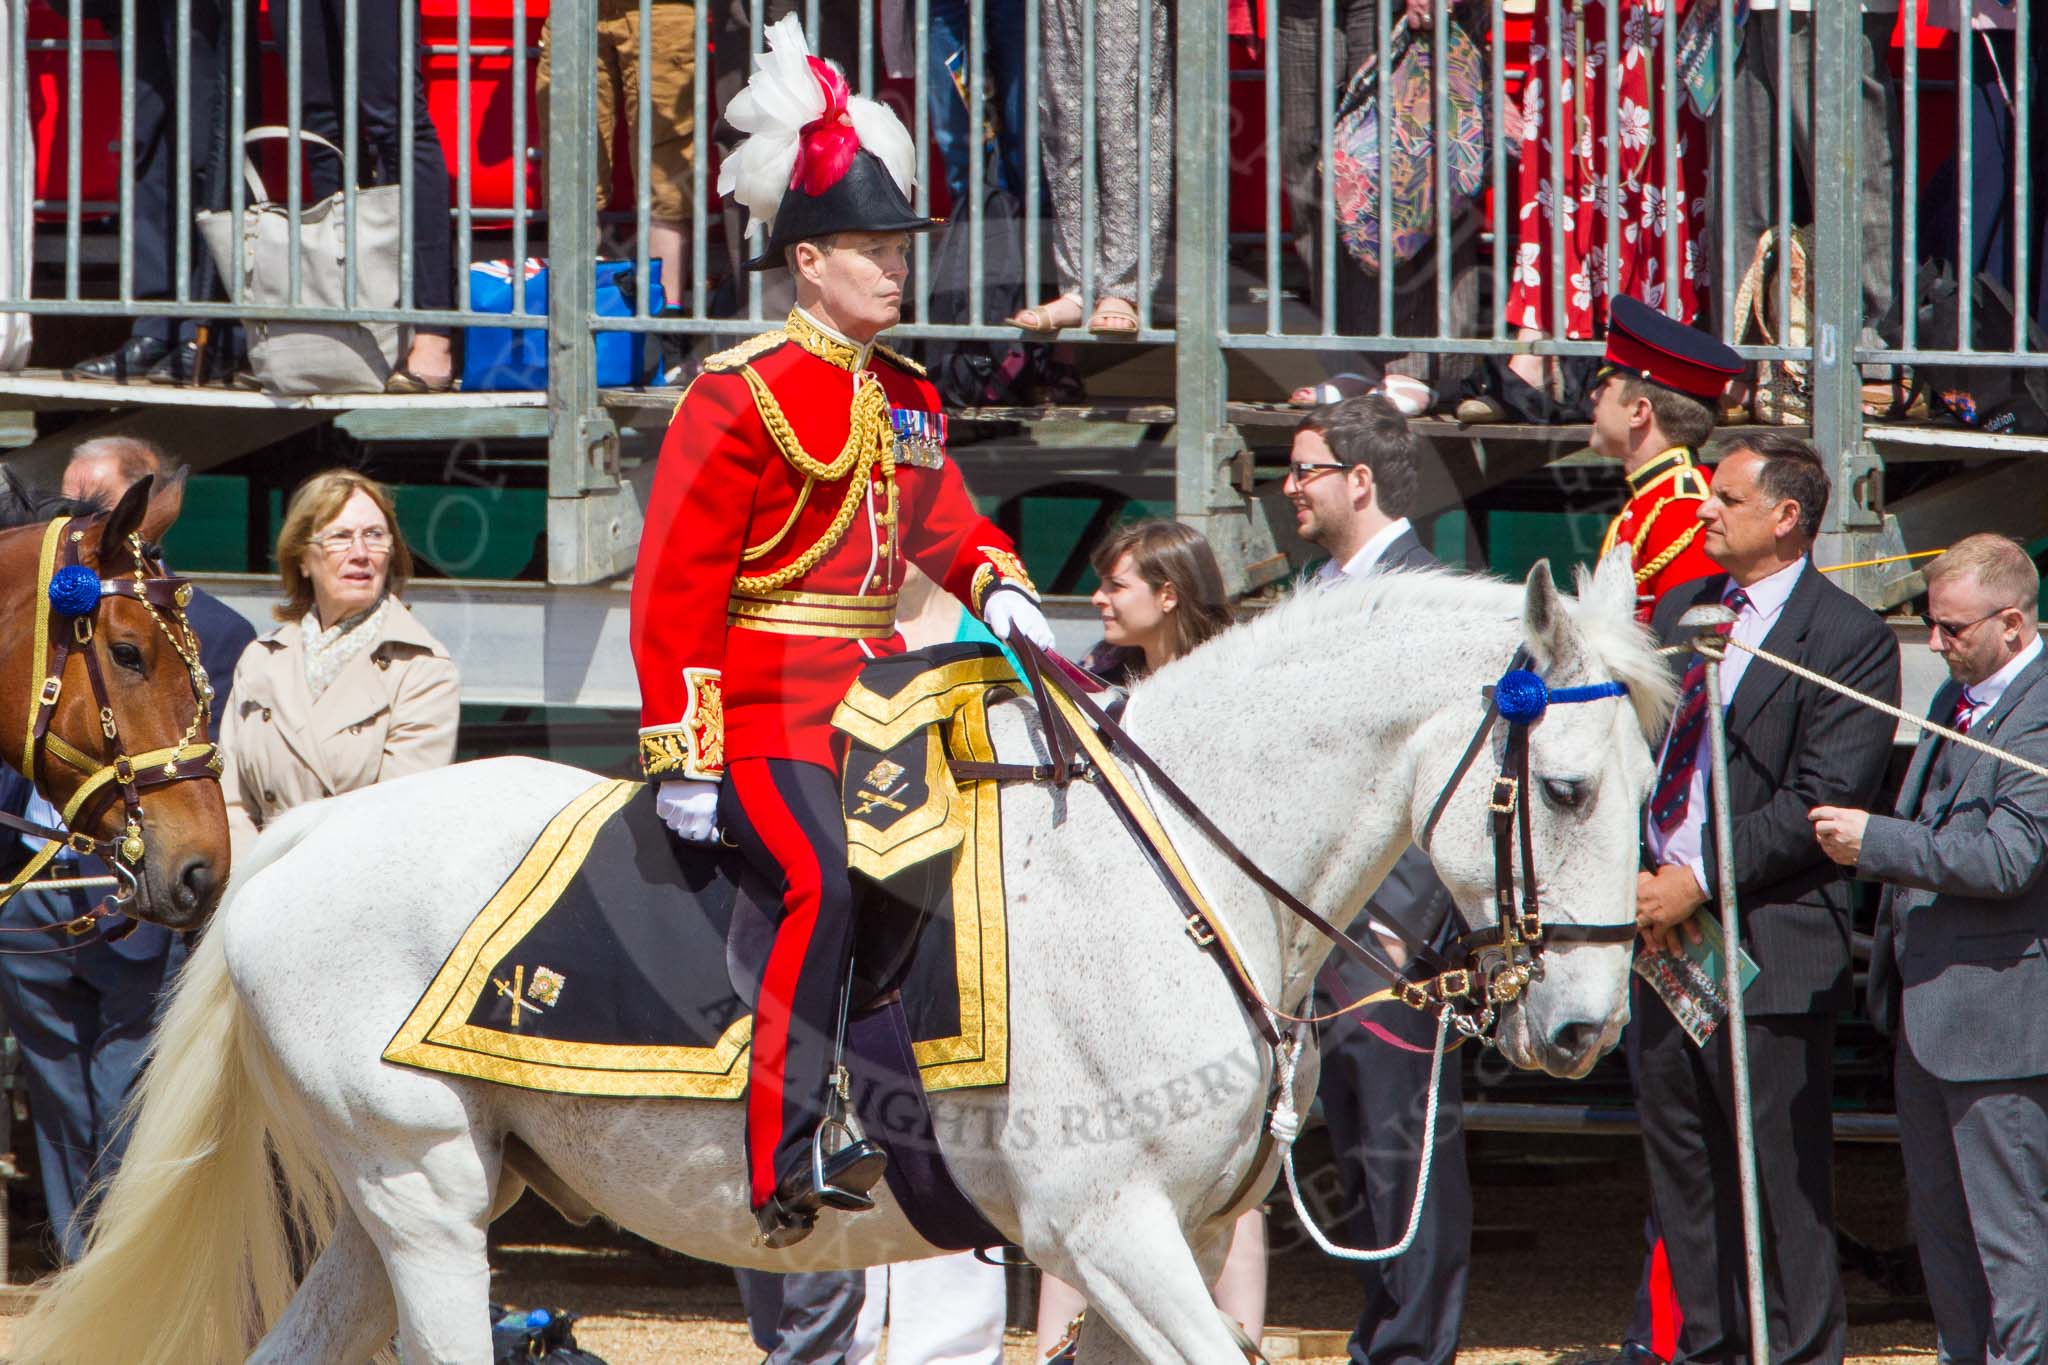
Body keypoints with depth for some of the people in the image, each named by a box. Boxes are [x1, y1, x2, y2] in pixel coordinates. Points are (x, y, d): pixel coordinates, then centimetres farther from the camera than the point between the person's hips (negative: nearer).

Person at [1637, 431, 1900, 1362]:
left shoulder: (1850, 639, -8)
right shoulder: (1680, 611, 14)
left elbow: (1824, 798, -15)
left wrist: (1701, 882, -17)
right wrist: (1639, 873, -4)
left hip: (1769, 941, -7)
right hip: (1665, 934, 7)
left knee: (1782, 1173, -3)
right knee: (1681, 1166, 13)